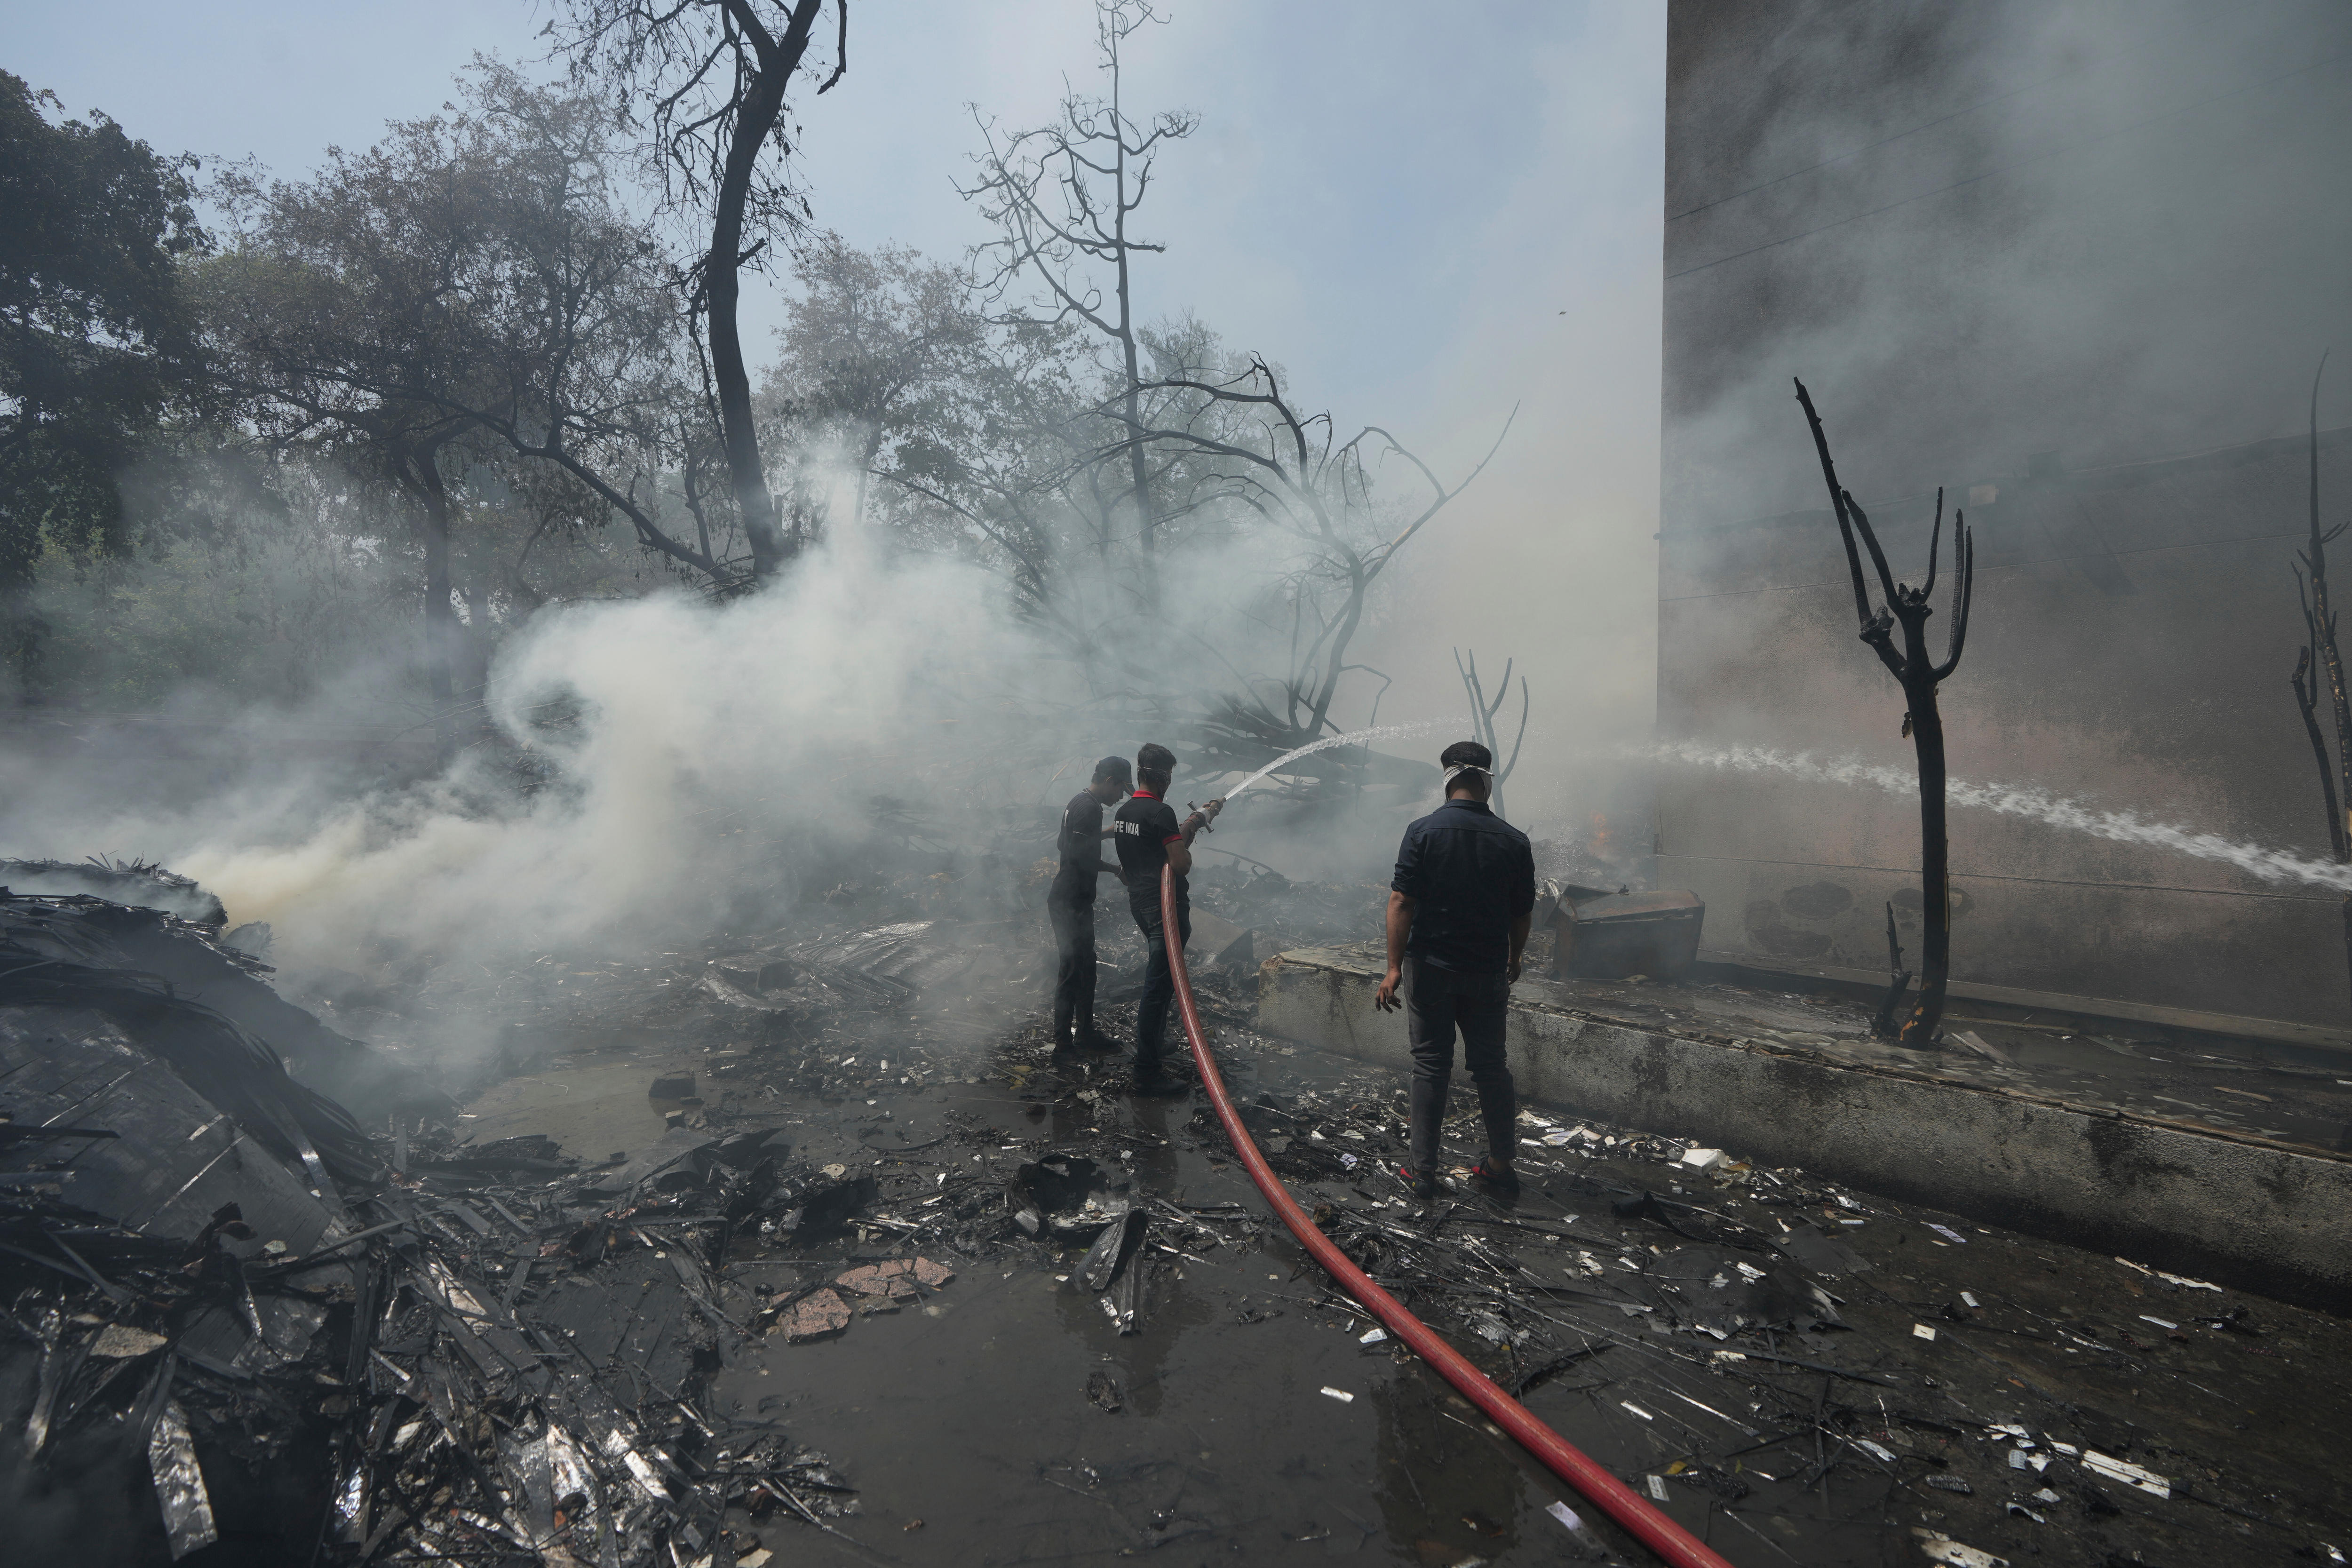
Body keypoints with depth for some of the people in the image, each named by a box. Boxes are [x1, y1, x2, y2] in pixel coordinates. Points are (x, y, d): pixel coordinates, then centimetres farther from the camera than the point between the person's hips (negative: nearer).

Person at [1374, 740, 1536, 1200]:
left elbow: (1402, 902, -14)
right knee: (1491, 1064, 15)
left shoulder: (1423, 832, -11)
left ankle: (1423, 1170, 12)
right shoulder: (1513, 841, -3)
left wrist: (1394, 967, -10)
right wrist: (1514, 959, 22)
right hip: (1488, 972, 2)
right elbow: (1522, 913, 5)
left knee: (1431, 1065, 6)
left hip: (1430, 968, -2)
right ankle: (1501, 1163, 25)